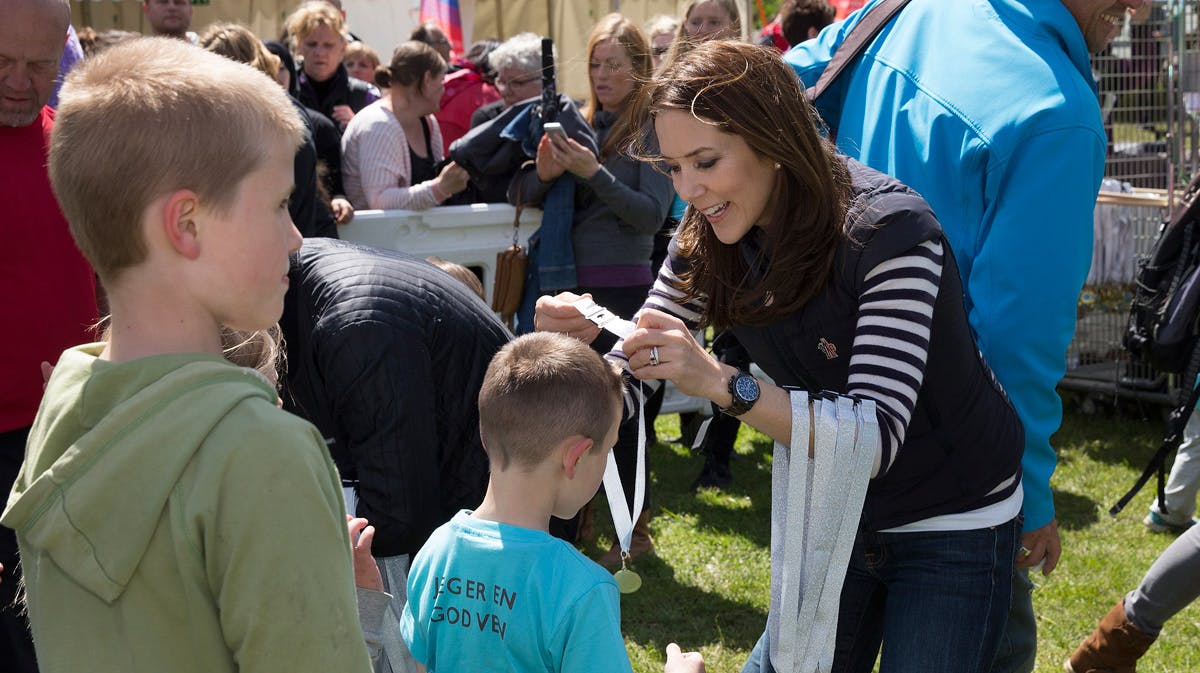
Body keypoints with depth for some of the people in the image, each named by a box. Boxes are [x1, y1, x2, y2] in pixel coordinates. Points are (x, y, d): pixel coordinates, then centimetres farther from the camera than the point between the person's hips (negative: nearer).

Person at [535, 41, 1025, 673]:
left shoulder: (889, 230, -28)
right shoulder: (711, 238, -9)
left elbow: (877, 441, -34)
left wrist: (722, 382, -44)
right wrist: (578, 345, -28)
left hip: (950, 527, -5)